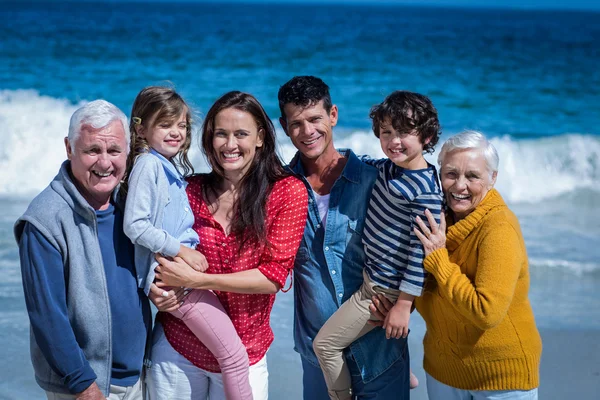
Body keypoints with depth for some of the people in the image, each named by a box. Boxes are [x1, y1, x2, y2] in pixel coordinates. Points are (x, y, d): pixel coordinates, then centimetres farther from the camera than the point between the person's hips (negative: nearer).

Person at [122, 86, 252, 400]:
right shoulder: (147, 164, -10)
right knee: (234, 355, -12)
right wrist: (180, 250, -17)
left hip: (184, 266, 9)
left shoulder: (171, 166, 16)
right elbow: (135, 224, -19)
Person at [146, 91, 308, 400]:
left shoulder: (288, 192, -8)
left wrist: (194, 279, -19)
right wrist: (159, 290, -12)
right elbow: (164, 252, 10)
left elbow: (274, 276, -13)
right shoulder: (191, 189, -1)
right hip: (175, 347, 2)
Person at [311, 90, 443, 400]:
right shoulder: (387, 168, 2)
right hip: (370, 275, 9)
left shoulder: (425, 192, -24)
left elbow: (420, 250, -22)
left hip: (385, 290, -9)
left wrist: (403, 304, -20)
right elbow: (361, 164, 26)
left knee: (325, 343, -3)